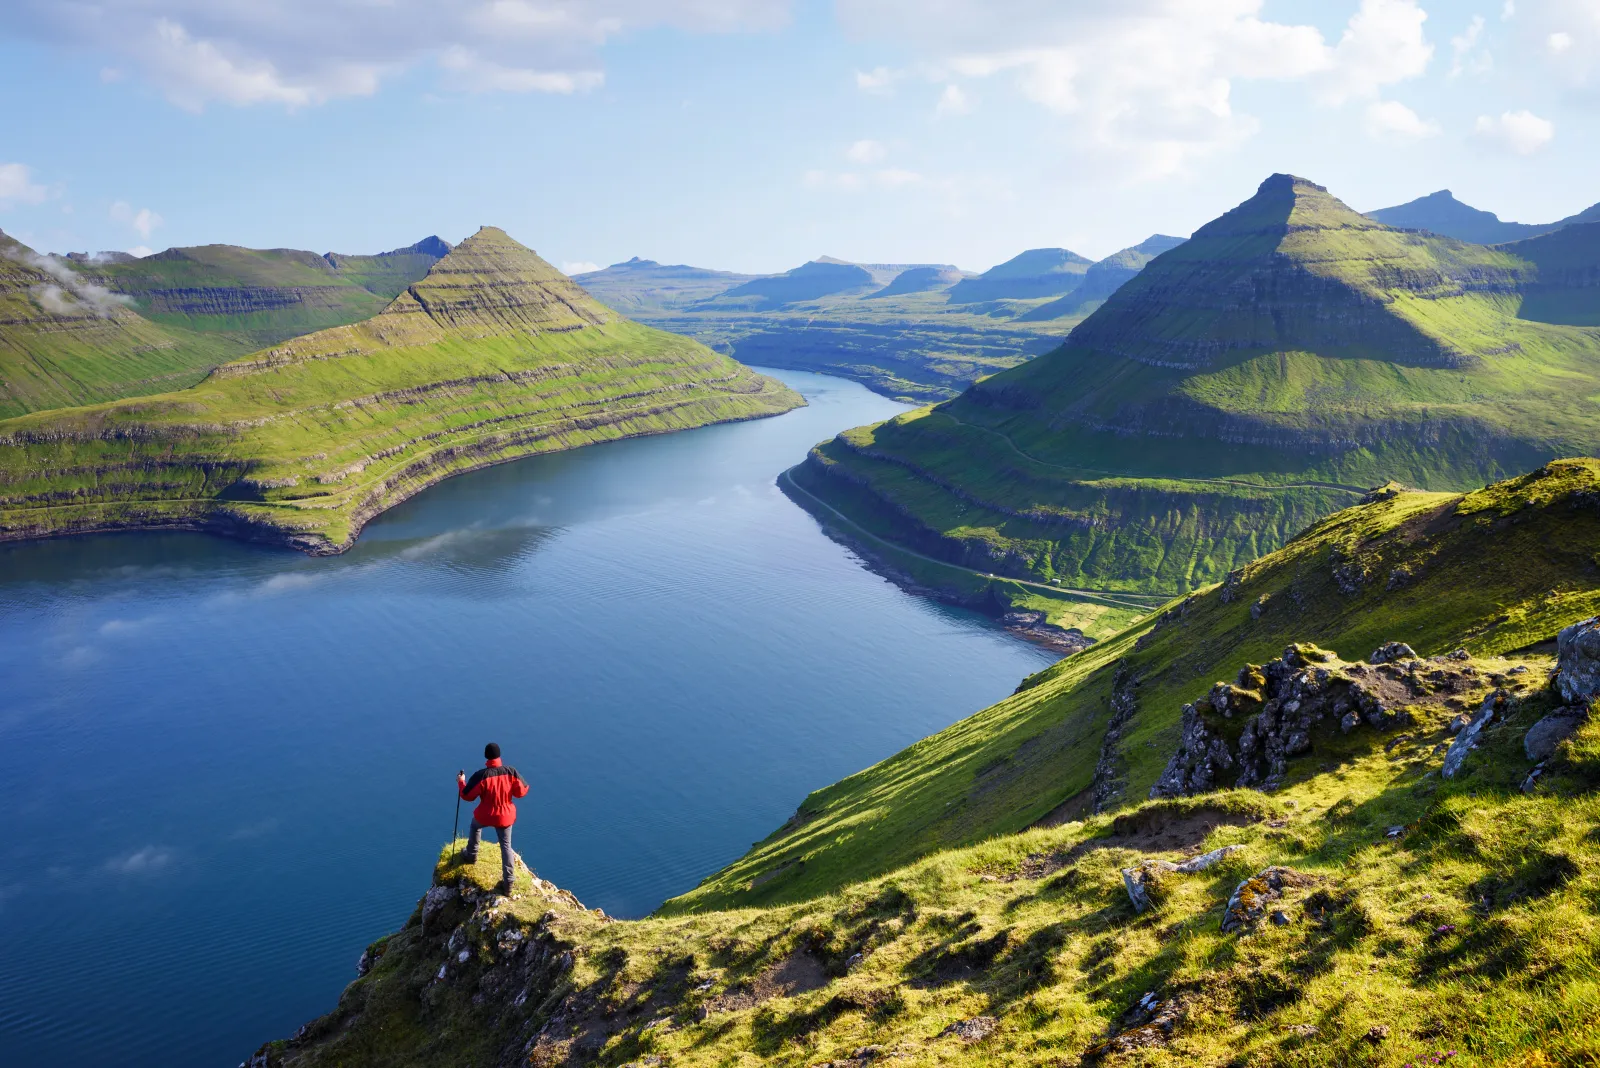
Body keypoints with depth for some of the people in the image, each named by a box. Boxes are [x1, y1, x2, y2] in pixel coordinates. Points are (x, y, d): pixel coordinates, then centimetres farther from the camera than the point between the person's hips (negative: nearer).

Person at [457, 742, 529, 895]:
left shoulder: (481, 775, -22)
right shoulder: (511, 772, -14)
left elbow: (467, 796, -12)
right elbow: (521, 792, -5)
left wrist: (461, 782, 5)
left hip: (485, 815, -2)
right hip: (505, 816, 2)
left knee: (475, 826, 35)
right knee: (506, 846, 13)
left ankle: (471, 855, 53)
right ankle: (507, 884, 9)